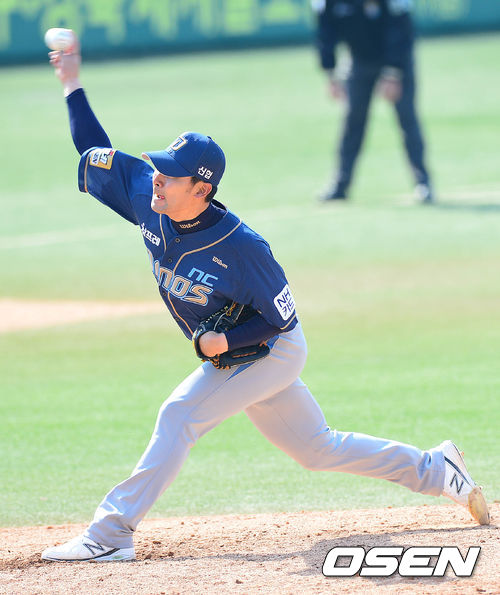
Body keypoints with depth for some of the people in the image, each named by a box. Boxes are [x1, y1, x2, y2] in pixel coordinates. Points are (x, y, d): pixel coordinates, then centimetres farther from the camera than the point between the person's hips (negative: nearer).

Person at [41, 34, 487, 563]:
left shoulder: (241, 249, -31)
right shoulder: (148, 200, -14)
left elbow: (281, 319, -20)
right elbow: (95, 150, -5)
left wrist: (227, 341, -31)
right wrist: (73, 86, -13)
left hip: (271, 353, -7)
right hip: (230, 358, 7)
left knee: (179, 415, -21)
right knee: (319, 449, 16)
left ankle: (110, 534, -19)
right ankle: (434, 469, 29)